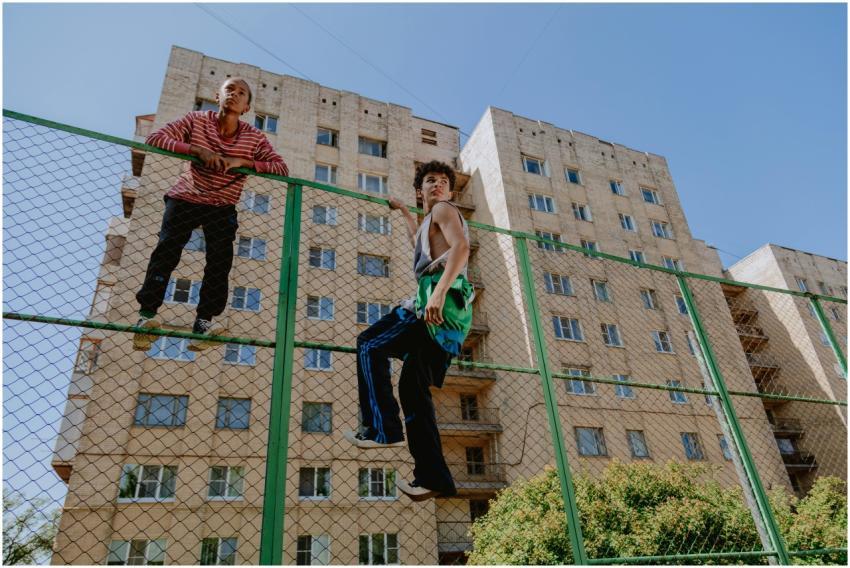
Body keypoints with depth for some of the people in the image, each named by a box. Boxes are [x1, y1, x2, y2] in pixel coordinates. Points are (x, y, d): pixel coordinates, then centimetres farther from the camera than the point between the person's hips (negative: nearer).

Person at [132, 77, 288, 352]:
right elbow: (154, 138, -17)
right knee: (166, 251, -15)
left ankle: (204, 322, -6)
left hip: (222, 208, 1)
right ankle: (146, 315, -8)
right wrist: (197, 149, -31)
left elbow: (282, 168, -17)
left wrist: (242, 162, -30)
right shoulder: (196, 120, -10)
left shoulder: (255, 138, -9)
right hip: (185, 199, -1)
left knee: (220, 261, -14)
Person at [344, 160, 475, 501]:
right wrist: (403, 212, 64)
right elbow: (419, 244, 56)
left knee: (370, 345, -10)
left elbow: (461, 246, -15)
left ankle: (383, 428, -11)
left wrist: (439, 291, -29)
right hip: (442, 309, 10)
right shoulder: (431, 219, 33)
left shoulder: (444, 210, 6)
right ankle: (433, 477, 7)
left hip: (442, 301, -9)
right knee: (413, 386, 7)